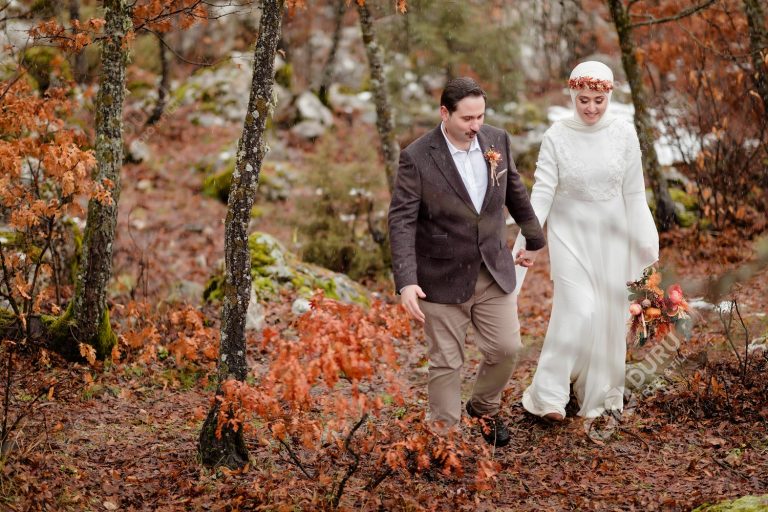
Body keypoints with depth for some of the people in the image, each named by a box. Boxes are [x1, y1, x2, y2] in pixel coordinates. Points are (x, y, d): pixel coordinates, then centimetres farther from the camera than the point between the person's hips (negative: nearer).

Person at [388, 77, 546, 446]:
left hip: (494, 273, 4)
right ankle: (444, 435, 19)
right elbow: (402, 221, -18)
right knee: (445, 362, 4)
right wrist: (406, 282, -28)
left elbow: (515, 192, 14)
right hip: (443, 278, -4)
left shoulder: (497, 141, -2)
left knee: (506, 348, 8)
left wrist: (534, 239, 26)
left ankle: (484, 408, 36)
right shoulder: (417, 158, -16)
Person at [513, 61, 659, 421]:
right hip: (570, 234, -2)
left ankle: (600, 396, 25)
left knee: (608, 315, 8)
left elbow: (634, 194, 0)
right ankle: (549, 394, -6)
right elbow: (542, 192, -11)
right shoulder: (557, 136, -9)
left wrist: (645, 243, 0)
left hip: (611, 236, 3)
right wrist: (525, 239, -19)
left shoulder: (624, 134, -4)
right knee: (578, 310, -16)